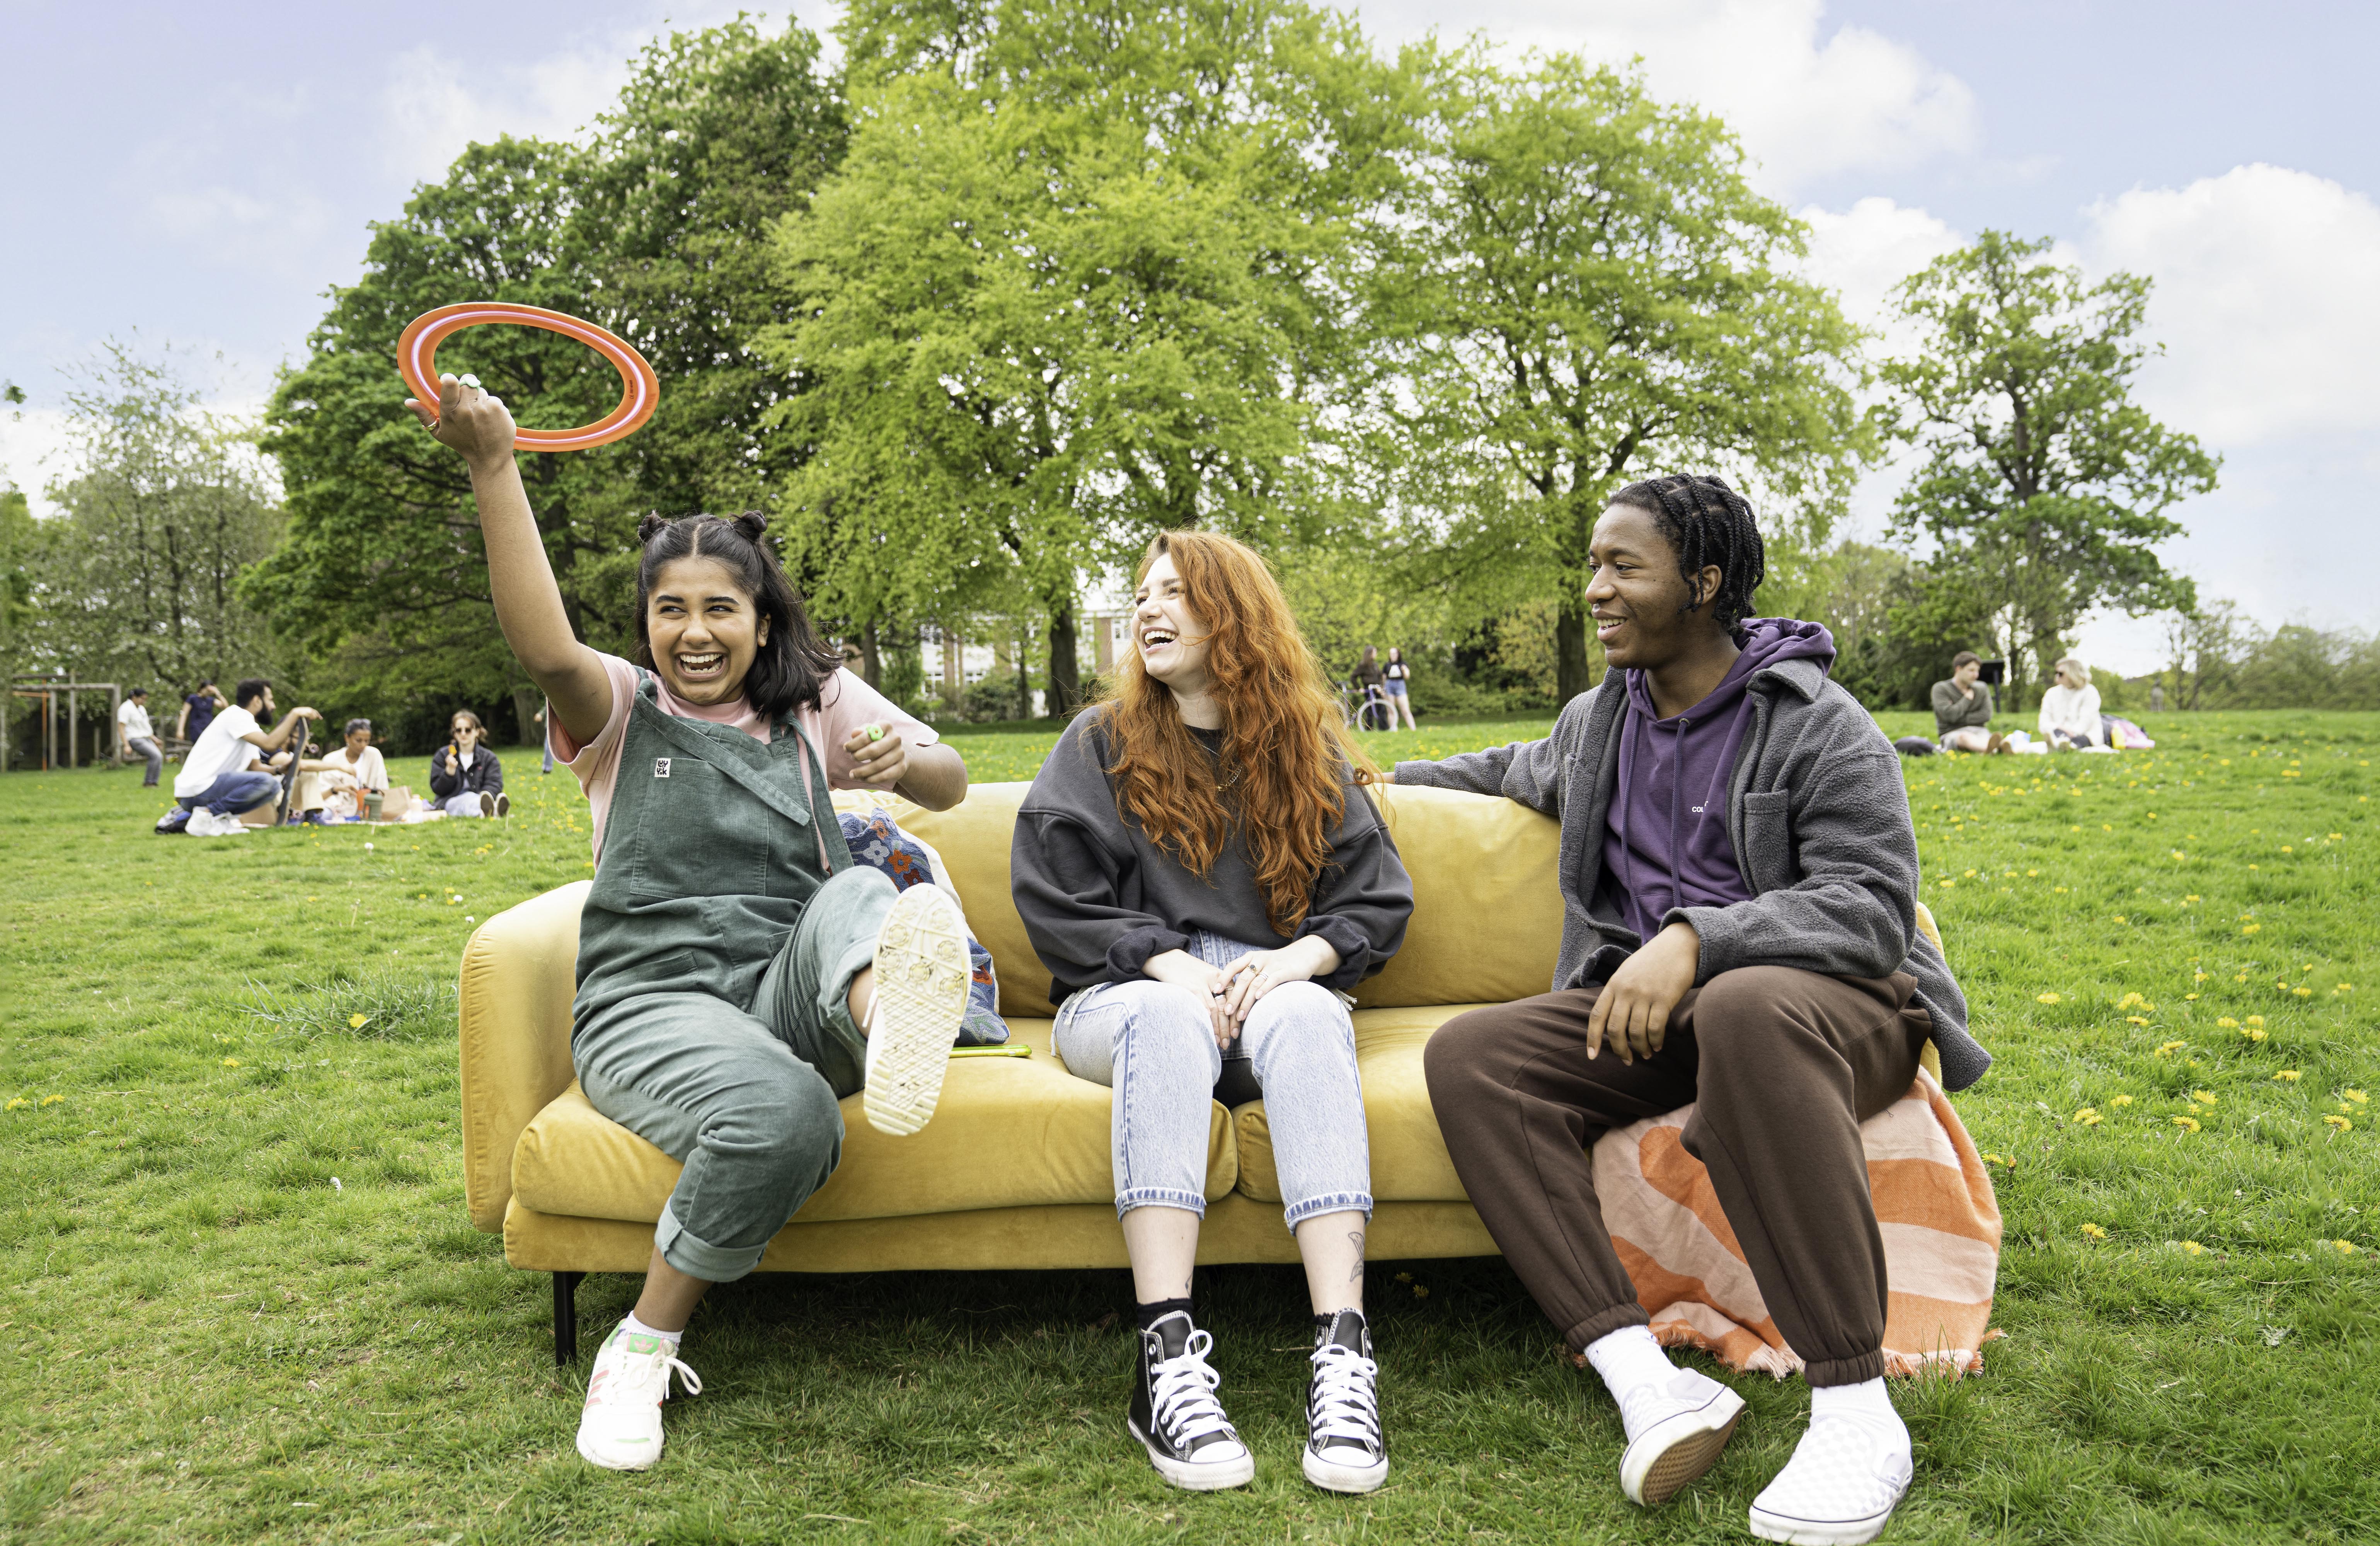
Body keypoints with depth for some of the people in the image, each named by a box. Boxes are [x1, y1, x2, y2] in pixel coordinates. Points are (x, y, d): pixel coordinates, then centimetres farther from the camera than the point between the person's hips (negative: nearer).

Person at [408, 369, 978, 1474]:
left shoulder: (817, 707, 16)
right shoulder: (623, 711, 7)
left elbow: (952, 787, 9)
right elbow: (544, 648, -17)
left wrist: (904, 760, -16)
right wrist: (493, 465, -27)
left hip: (790, 990, 2)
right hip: (651, 1001, -2)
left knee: (860, 895, -32)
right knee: (781, 1114, -34)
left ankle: (890, 1015, -69)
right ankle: (642, 1349, -14)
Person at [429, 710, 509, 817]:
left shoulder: (488, 757, 12)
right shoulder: (442, 755, 12)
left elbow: (494, 785, -3)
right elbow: (437, 789, 6)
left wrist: (482, 799, -26)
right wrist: (450, 771, -13)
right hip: (450, 802, -1)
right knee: (469, 798, -38)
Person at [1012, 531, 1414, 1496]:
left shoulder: (1310, 750, 14)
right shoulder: (1101, 744, 11)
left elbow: (1378, 900, 6)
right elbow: (1054, 899, 0)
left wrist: (1296, 958, -14)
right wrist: (1169, 963, -14)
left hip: (1275, 988, 1)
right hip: (1128, 995, 0)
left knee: (1307, 1016, -35)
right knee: (1168, 1018, -37)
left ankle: (1342, 1353, -47)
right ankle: (1166, 1356, -47)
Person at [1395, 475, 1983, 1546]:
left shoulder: (1820, 730, -6)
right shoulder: (1597, 721, 16)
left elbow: (1871, 907, -17)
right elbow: (1525, 772, 40)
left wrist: (1695, 938, -31)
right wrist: (1389, 782, 39)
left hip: (1838, 1003, -6)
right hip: (1655, 1006, 6)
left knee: (1745, 1010, -44)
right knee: (1470, 1057, -22)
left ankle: (1856, 1409, -37)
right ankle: (1645, 1379, -34)